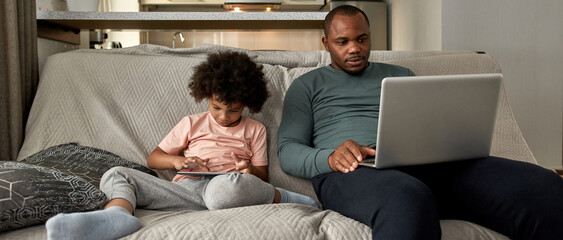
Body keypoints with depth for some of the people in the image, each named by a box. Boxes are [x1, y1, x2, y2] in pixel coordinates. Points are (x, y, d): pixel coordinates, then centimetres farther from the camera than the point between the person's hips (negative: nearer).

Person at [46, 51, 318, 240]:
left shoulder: (255, 129, 21)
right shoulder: (192, 123, 23)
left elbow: (263, 175, 20)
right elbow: (153, 158, 21)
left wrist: (250, 170, -5)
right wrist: (176, 161, -1)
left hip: (226, 184, -3)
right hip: (186, 188, 3)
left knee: (228, 187, -44)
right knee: (116, 175, -15)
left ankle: (280, 197, -20)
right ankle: (117, 214, -47)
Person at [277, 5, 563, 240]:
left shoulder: (400, 76, 29)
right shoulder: (307, 85, 20)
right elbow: (287, 150, 8)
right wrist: (329, 157, -15)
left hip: (423, 165, 4)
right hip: (350, 171, -3)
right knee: (408, 199, -45)